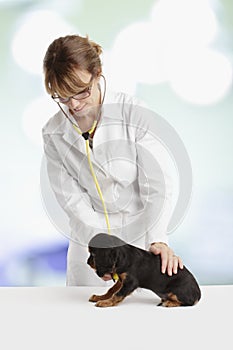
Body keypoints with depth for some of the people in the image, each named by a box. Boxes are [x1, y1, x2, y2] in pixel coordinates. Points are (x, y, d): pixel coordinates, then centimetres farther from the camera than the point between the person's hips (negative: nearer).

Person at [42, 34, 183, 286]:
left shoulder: (133, 114, -14)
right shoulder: (54, 134, -7)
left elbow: (157, 185, -16)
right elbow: (72, 198, -9)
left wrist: (158, 239, -28)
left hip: (140, 237, -2)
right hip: (89, 242, 2)